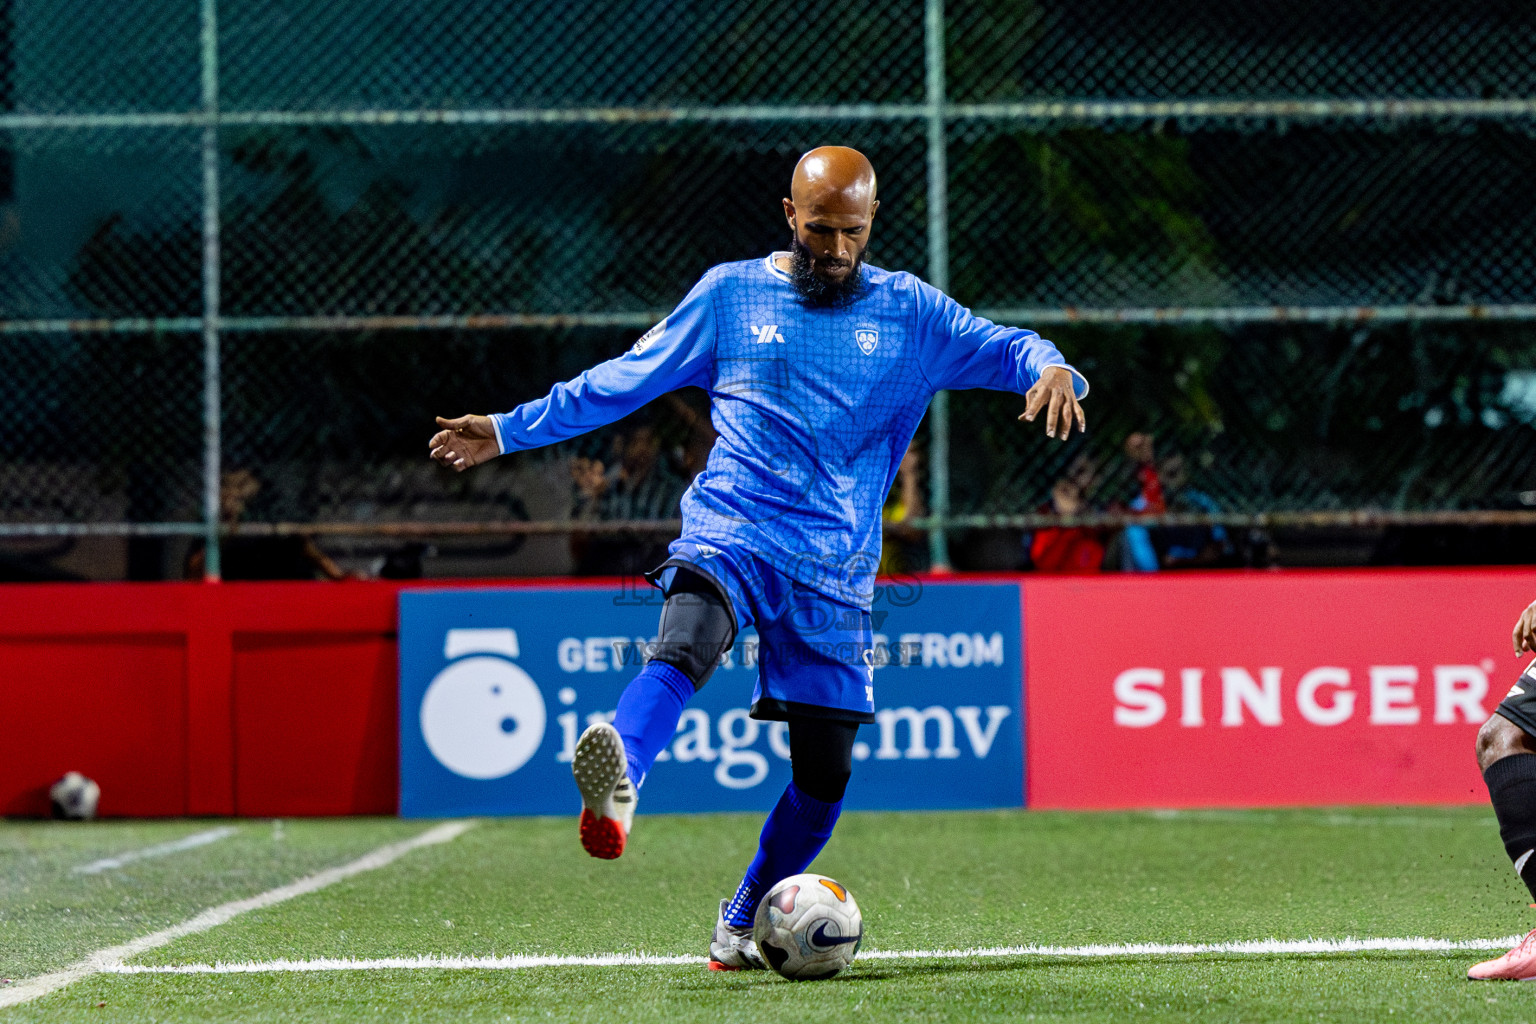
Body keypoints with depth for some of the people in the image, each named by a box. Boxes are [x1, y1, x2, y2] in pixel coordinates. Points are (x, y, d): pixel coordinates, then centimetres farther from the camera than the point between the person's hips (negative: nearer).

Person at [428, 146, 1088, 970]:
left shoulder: (909, 312, 12)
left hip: (835, 567, 2)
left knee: (825, 776, 2)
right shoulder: (730, 294, 11)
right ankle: (615, 786, -64)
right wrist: (508, 430, 18)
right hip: (731, 530, -2)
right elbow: (624, 379, 17)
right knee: (687, 641, -36)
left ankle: (743, 922, 25)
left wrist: (1049, 368, -17)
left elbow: (1004, 348, 8)